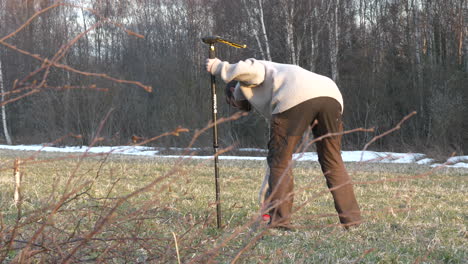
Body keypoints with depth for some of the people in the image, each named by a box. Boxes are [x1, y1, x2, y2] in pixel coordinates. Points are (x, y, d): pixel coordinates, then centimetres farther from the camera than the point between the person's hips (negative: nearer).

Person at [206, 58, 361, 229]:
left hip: (298, 98, -8)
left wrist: (219, 67, 13)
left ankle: (279, 220, 1)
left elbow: (251, 69, -2)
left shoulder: (244, 82, 24)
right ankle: (351, 219, 12)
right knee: (333, 162, 15)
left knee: (279, 161, 4)